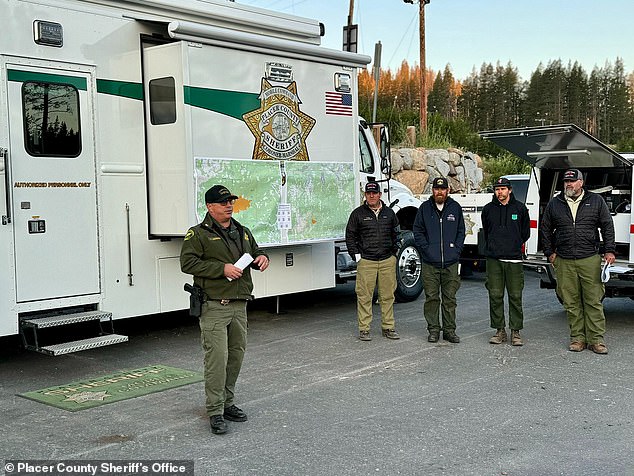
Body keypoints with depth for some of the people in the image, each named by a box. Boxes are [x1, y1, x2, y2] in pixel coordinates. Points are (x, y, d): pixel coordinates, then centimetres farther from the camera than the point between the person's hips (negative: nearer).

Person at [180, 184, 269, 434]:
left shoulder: (243, 232, 17)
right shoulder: (198, 234, -3)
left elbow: (255, 252, 30)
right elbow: (187, 263, -13)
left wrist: (262, 258, 4)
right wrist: (222, 269, -19)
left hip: (239, 305, 7)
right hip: (214, 306, -7)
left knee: (237, 354, 12)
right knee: (217, 357, -10)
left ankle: (227, 403, 26)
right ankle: (215, 412, -3)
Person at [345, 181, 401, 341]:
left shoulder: (389, 213, 12)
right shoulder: (358, 213, 4)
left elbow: (396, 233, 21)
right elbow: (350, 236, 6)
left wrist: (394, 253, 13)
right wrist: (356, 255, -1)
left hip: (387, 261, 3)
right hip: (366, 261, -3)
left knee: (387, 295, 6)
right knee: (364, 296, -3)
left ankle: (388, 327, 15)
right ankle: (364, 329, 3)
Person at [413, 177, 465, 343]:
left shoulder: (455, 208, 8)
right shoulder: (424, 208, 4)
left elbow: (461, 231, 13)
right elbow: (418, 231, 7)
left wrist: (456, 249, 1)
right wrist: (426, 249, -4)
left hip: (451, 262, 1)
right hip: (430, 263, -1)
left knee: (450, 298, 5)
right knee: (431, 297, 2)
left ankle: (449, 330, 13)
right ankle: (433, 329, 12)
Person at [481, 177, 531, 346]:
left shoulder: (520, 208, 3)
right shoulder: (488, 209, 7)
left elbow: (525, 232, 14)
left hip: (514, 259, -1)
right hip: (493, 259, 1)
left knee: (515, 297, 0)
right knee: (495, 296, 3)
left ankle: (516, 332, 8)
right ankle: (500, 330, 12)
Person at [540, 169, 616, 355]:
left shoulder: (596, 201, 7)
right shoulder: (554, 203, 10)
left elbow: (607, 226, 9)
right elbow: (545, 229, 18)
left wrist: (609, 250, 2)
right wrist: (549, 252, 12)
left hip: (590, 260, -1)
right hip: (564, 262, 2)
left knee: (594, 301, -2)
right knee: (571, 303, 4)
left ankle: (596, 339, 5)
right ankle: (577, 338, 13)